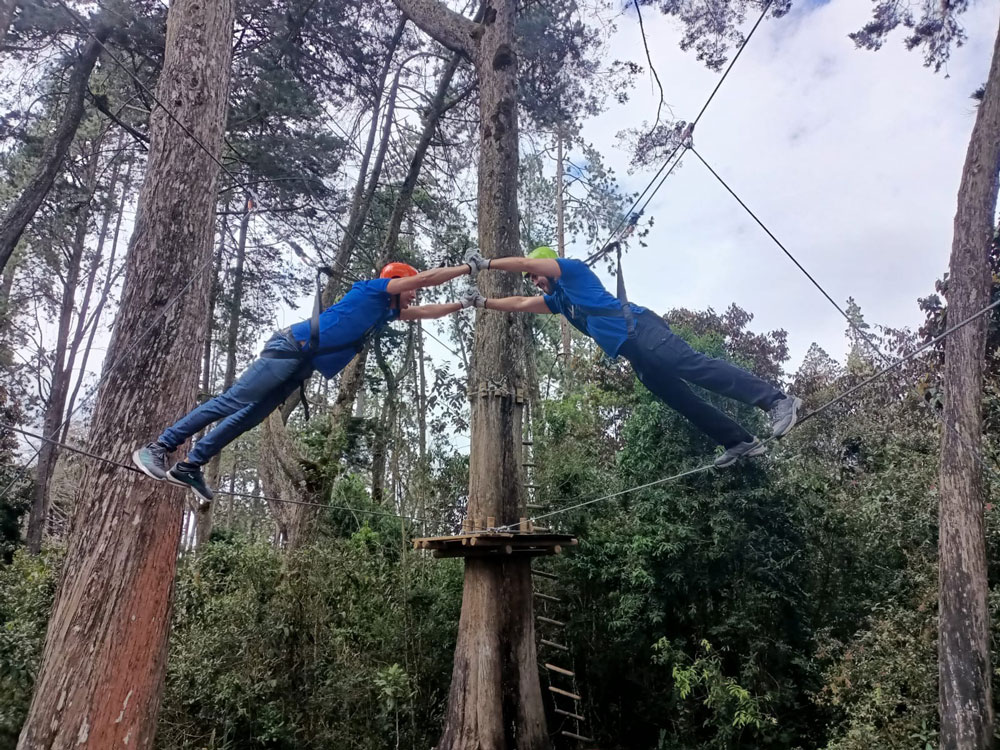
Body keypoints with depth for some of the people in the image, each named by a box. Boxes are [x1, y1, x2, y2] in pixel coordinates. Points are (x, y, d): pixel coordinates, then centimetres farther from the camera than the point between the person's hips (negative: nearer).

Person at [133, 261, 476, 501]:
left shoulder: (388, 311, 22)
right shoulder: (373, 290, -2)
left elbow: (425, 312, 31)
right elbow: (425, 277, -6)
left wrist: (465, 304, 30)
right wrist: (469, 268, 1)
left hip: (303, 367, 9)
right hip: (292, 347, -9)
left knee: (249, 417, 5)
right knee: (232, 401, -13)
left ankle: (190, 466, 8)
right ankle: (157, 447, -11)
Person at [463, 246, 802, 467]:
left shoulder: (572, 269, 10)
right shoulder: (558, 299, 33)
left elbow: (524, 262, 2)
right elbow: (520, 304, 36)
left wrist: (486, 263, 9)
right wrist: (482, 301, 34)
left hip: (640, 328, -9)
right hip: (634, 352, 9)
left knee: (694, 366, -21)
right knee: (679, 399, 1)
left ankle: (777, 401, -27)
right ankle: (740, 441, 1)